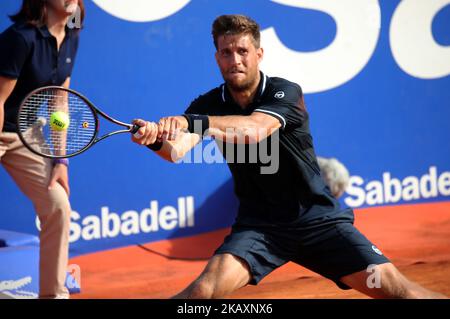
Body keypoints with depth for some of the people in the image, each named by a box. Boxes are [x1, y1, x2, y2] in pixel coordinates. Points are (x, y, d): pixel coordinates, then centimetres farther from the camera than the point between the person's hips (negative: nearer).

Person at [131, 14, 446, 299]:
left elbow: (254, 130, -34)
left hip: (319, 219, -1)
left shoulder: (285, 93, -13)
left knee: (392, 286, -13)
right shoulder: (209, 105, -3)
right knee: (207, 289, -23)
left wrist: (193, 122, -49)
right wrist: (157, 138, -45)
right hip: (258, 225, 2)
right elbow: (178, 150, -21)